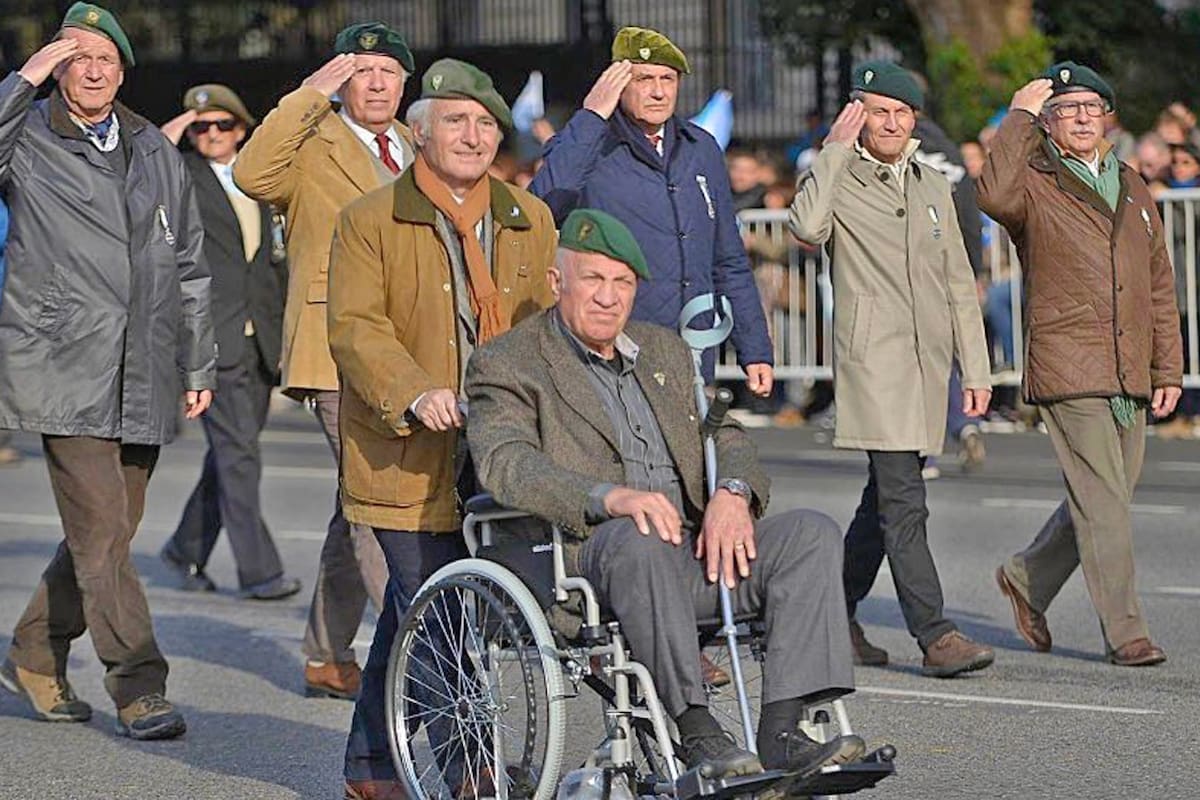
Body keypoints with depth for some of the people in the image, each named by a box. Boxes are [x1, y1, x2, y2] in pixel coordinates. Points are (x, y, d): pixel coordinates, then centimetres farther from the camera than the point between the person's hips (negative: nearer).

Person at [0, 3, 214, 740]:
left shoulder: (157, 153, 15)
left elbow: (189, 265, 19)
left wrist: (199, 364, 16)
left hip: (143, 378, 5)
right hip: (63, 369, -5)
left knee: (110, 532, 10)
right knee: (100, 530, -11)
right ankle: (139, 687, -8)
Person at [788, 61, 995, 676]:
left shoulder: (933, 187, 19)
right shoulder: (836, 180, 1)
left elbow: (959, 283, 21)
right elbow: (807, 227, -23)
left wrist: (975, 369, 15)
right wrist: (835, 149, -14)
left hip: (928, 361, 6)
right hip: (871, 357, -6)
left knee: (887, 498, 11)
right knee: (903, 502, -13)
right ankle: (934, 636, -15)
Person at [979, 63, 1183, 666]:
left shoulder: (1131, 188, 18)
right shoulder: (1035, 185, -1)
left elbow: (1159, 286, 20)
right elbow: (995, 195, -28)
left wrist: (1168, 370, 14)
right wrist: (1019, 118, -17)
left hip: (1129, 377, 6)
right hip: (1067, 369, -6)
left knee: (1105, 497, 11)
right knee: (1103, 501, -9)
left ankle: (1028, 578, 32)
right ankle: (1124, 632, -5)